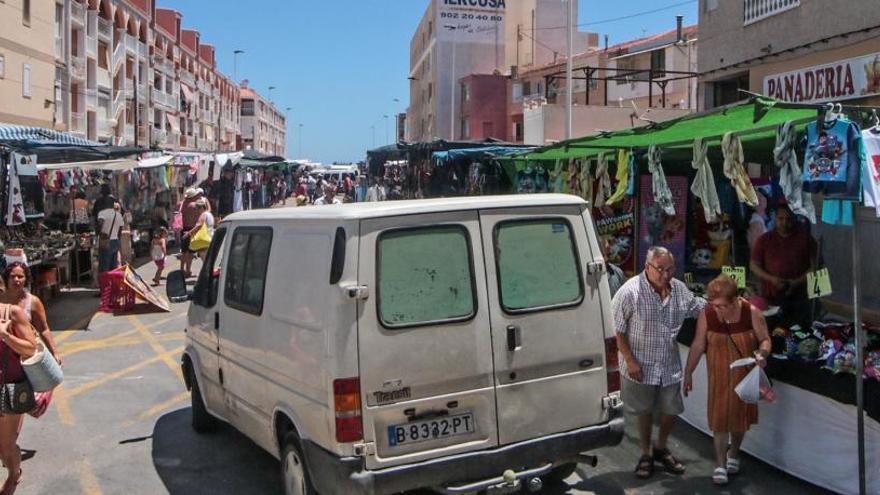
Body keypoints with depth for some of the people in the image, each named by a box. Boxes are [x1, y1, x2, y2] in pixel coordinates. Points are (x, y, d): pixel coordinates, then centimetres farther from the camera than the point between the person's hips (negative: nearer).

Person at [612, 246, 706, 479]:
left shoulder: (679, 289, -2)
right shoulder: (630, 292, -19)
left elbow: (700, 307, 16)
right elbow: (618, 331, -14)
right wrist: (630, 361, -16)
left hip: (670, 365, 5)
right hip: (641, 366, -4)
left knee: (671, 410, 13)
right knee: (644, 411, 11)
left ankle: (661, 448, 39)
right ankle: (646, 454, 32)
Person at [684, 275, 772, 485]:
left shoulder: (751, 313, -17)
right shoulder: (707, 315, -16)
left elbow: (765, 339, -6)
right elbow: (698, 345, -6)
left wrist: (762, 354, -28)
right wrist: (688, 373, -3)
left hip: (745, 374, 1)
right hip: (719, 375, -1)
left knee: (741, 414, 16)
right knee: (720, 417, -1)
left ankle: (733, 454, 40)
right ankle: (720, 465, 9)